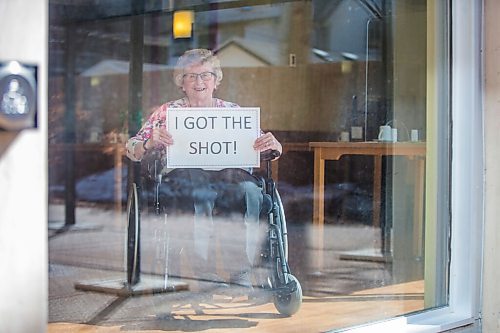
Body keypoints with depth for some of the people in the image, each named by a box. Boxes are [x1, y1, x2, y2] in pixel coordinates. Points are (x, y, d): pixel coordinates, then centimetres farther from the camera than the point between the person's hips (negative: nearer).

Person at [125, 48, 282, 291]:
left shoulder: (232, 111, 23)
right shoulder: (167, 112, 17)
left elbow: (258, 146, 19)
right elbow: (133, 150, 9)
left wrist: (272, 145, -7)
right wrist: (151, 143, -15)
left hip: (228, 175, 2)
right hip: (181, 178, -1)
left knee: (250, 190, -34)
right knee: (200, 188, -38)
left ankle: (241, 274, -32)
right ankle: (205, 271, -37)